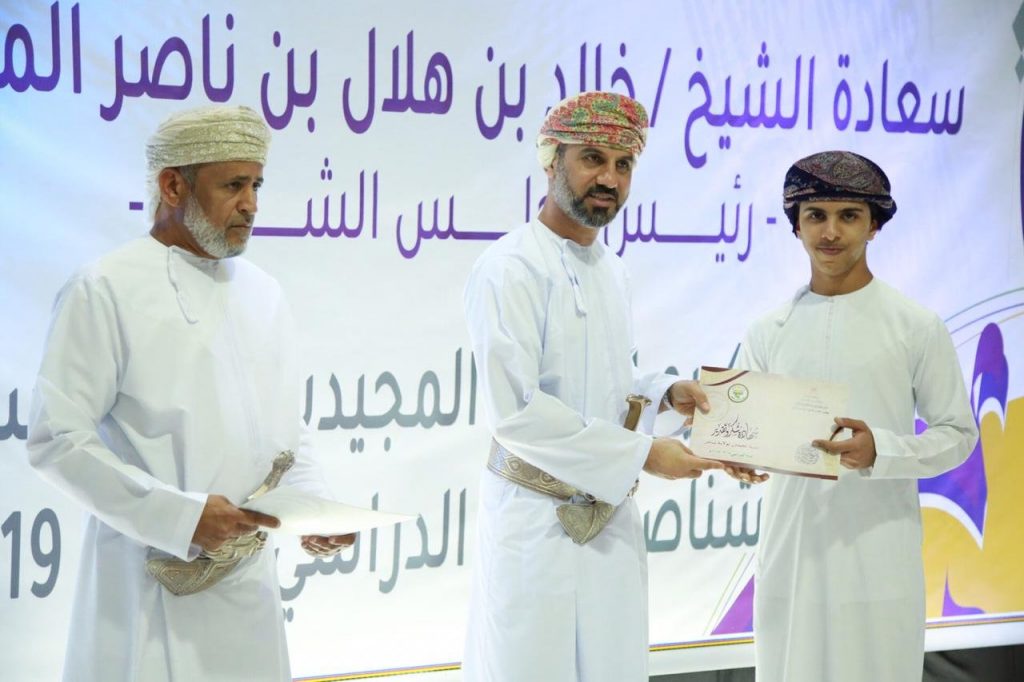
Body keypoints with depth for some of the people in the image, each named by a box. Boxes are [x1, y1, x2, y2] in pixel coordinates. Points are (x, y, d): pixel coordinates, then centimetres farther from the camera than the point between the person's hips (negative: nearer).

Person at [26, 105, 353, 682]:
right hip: (150, 586, -5)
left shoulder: (263, 292, 10)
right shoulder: (107, 290, -8)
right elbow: (57, 439, -13)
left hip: (251, 585, 6)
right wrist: (182, 516, -19)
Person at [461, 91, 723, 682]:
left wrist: (663, 392, 1)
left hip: (613, 516, 7)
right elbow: (517, 411, -20)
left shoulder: (612, 270, 12)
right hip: (539, 518, -7)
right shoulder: (511, 268, -14)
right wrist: (642, 454, -17)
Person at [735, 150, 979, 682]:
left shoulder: (917, 327, -1)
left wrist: (879, 450, -17)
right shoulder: (768, 333, 8)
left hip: (877, 566, -3)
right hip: (788, 558, 3)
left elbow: (958, 433, 1)